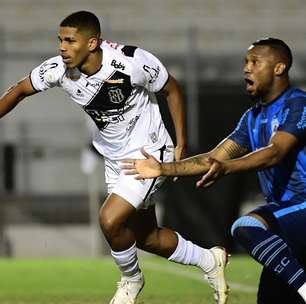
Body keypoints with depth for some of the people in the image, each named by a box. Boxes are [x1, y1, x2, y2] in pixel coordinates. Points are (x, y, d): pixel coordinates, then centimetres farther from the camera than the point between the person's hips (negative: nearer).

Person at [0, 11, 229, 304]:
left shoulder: (133, 62, -28)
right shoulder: (57, 70, -16)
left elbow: (172, 90, -10)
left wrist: (180, 145, -9)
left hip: (150, 153, -6)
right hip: (114, 159, 6)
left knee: (110, 219, -20)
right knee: (145, 237, 12)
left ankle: (130, 279, 10)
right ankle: (209, 261, 36)